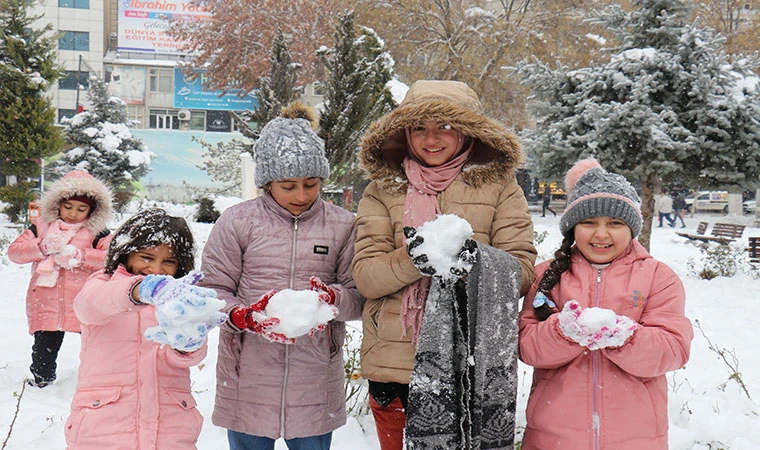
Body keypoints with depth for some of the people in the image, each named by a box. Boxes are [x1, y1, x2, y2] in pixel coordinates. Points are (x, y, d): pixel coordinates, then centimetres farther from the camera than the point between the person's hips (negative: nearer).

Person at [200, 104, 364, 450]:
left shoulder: (341, 225, 4)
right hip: (248, 380, -1)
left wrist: (333, 298, -18)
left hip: (315, 384, 1)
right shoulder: (237, 221, 0)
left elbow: (361, 297, 4)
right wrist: (246, 316, -20)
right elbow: (213, 290, 0)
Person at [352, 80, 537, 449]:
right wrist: (412, 258, -20)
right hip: (396, 365, 2)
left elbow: (523, 272, -1)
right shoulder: (383, 190, 9)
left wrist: (477, 258, -21)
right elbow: (365, 276, -1)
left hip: (473, 368, -1)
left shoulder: (499, 186, 6)